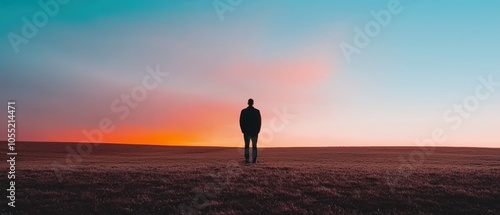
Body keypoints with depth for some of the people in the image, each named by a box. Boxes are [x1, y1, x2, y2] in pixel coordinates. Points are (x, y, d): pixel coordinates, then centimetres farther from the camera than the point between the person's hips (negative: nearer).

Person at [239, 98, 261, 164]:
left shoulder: (243, 111, -2)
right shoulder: (257, 111, -3)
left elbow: (241, 121, -2)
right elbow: (259, 121, -2)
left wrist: (243, 130, 7)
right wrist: (258, 130, 6)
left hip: (246, 131, 0)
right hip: (255, 131, 0)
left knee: (246, 145, 8)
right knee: (254, 145, 7)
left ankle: (247, 159, -2)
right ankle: (254, 160, 2)